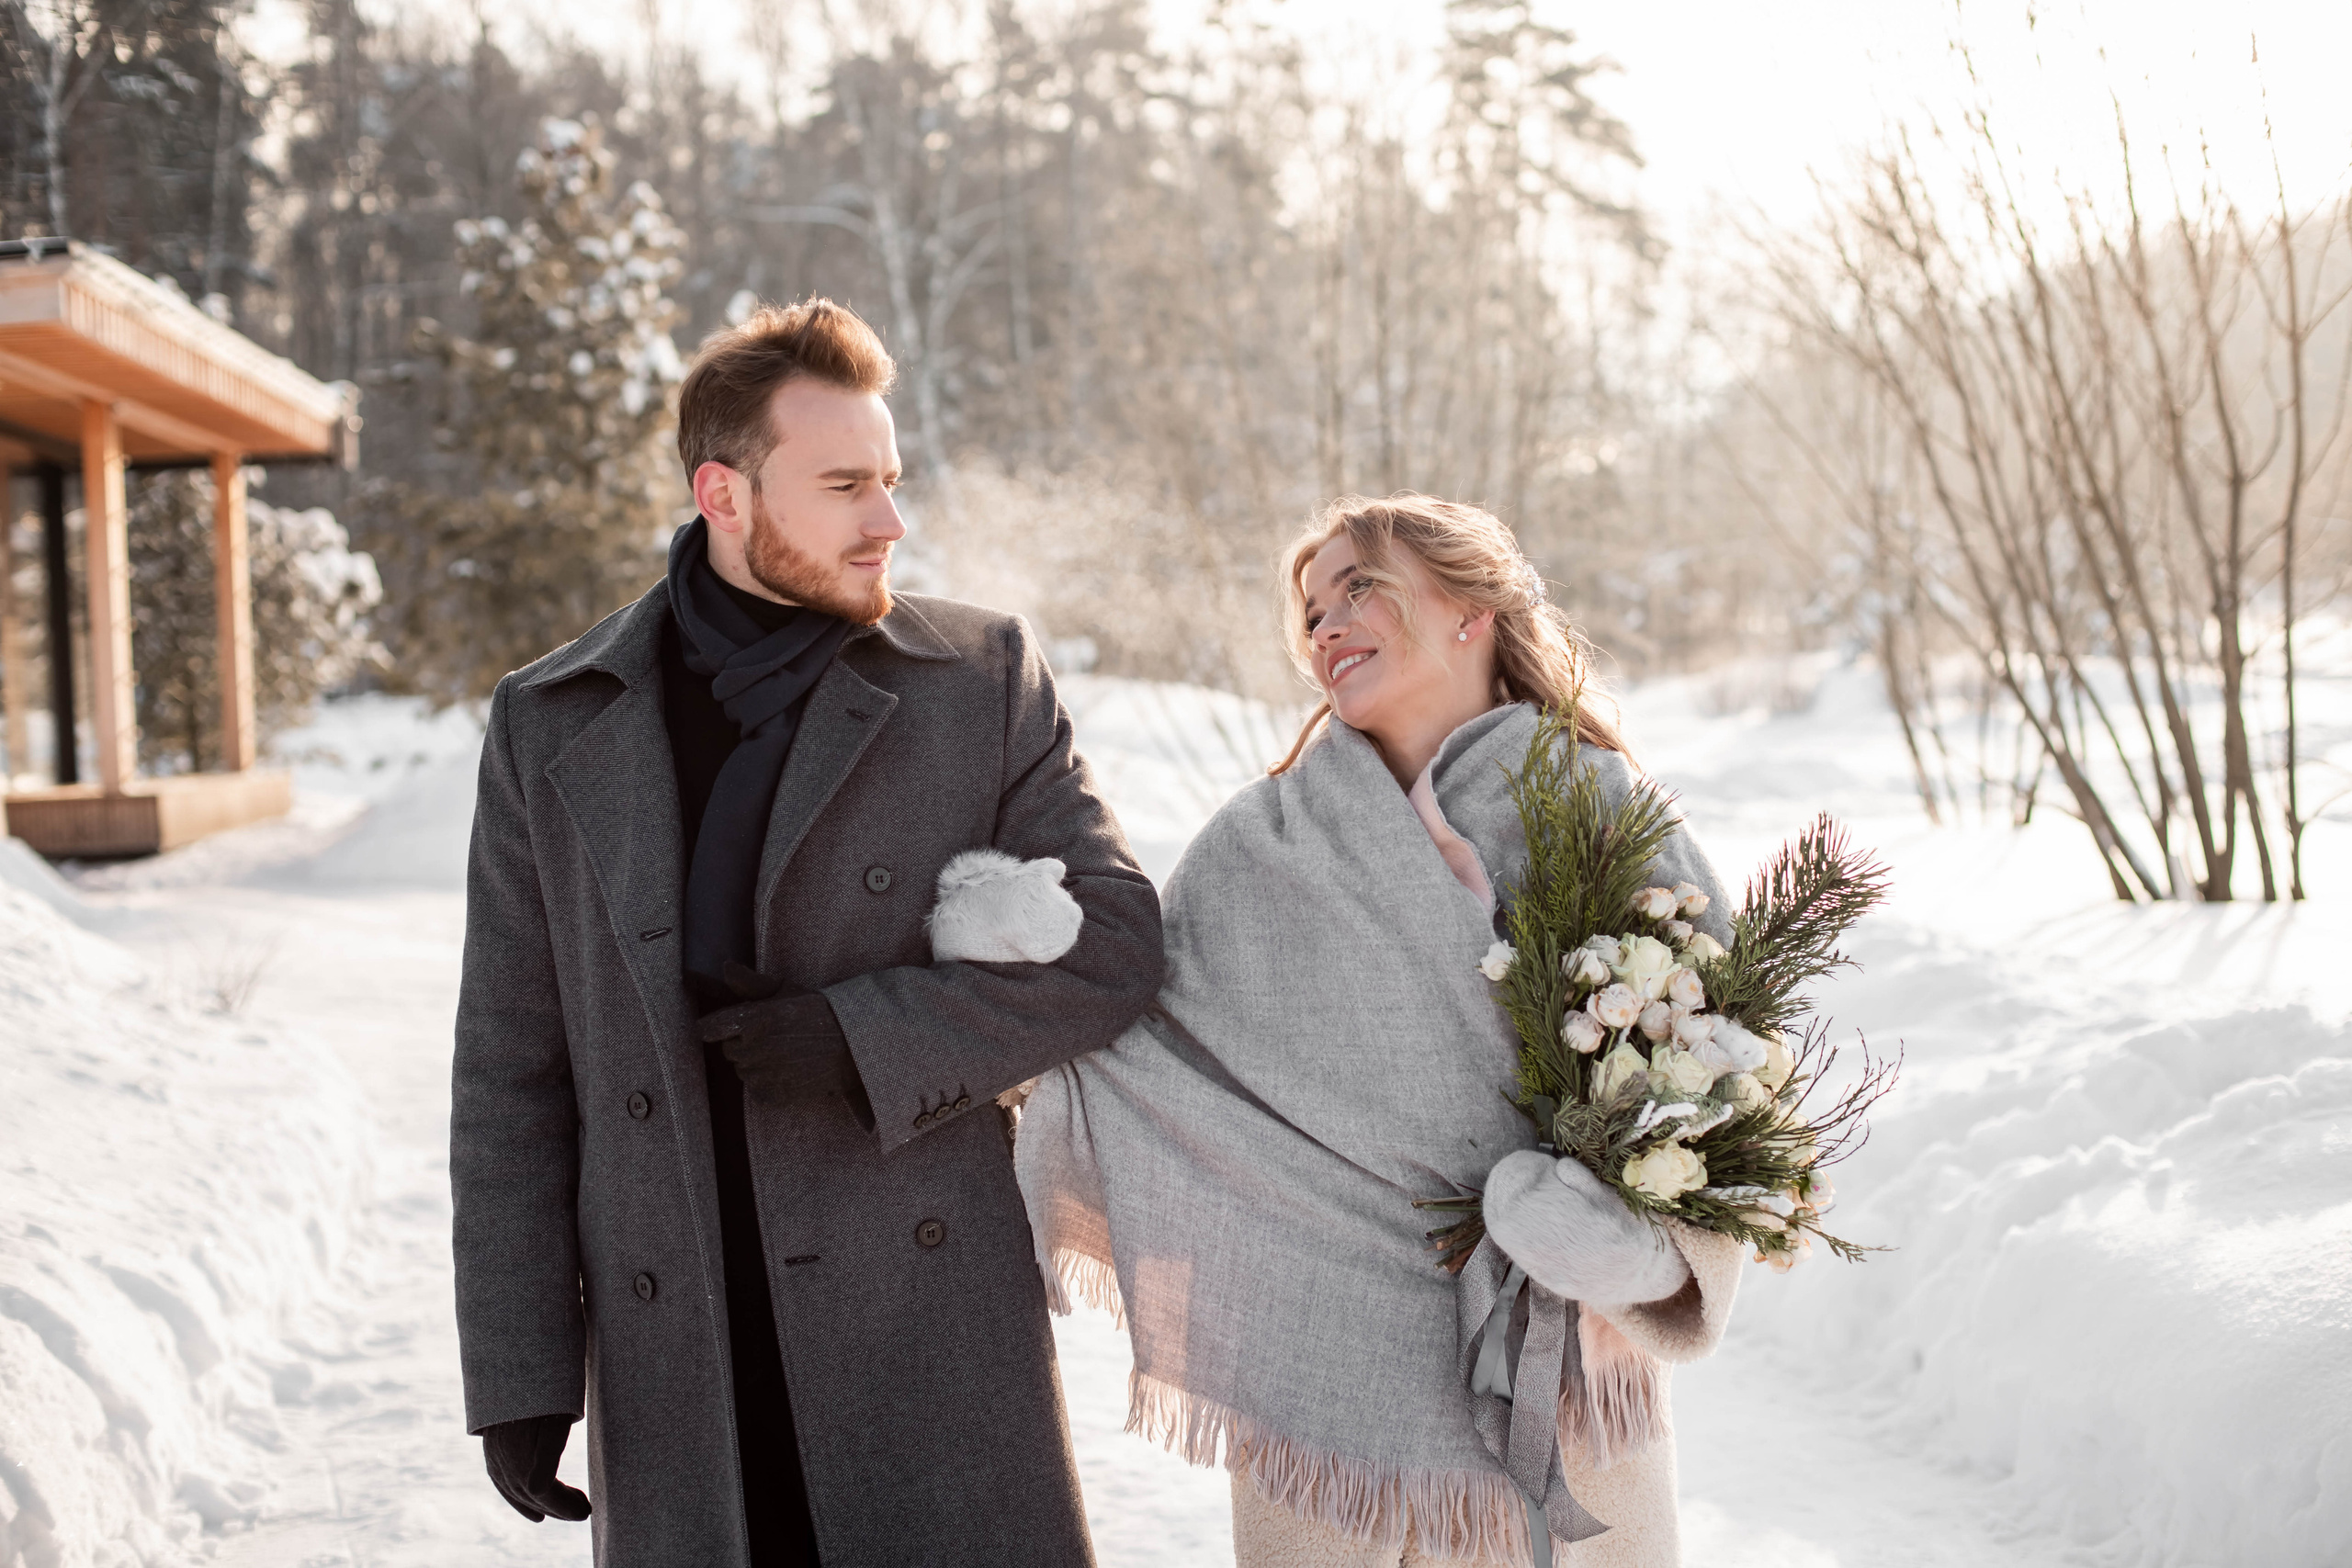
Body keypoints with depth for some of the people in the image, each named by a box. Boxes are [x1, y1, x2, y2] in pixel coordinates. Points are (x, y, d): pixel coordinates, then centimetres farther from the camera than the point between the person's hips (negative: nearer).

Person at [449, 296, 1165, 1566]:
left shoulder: (983, 678, 1)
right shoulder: (550, 726, 4)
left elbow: (1113, 946, -1)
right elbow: (511, 1069, 5)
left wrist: (865, 1038, -14)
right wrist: (515, 1366, 1)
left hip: (932, 1332, -1)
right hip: (678, 1358, 1)